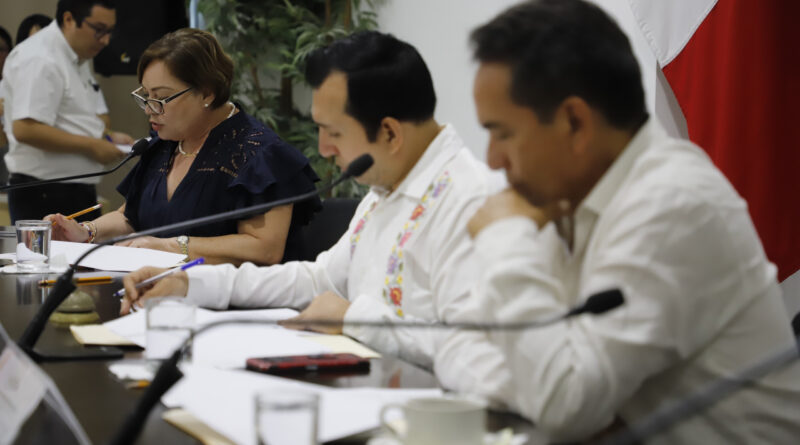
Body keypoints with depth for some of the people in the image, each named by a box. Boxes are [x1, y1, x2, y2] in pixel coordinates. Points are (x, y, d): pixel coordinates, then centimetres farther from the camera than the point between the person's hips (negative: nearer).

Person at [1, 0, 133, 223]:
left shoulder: (79, 60, 17)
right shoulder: (40, 60, -15)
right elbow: (25, 129, -25)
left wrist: (109, 137, 4)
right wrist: (91, 146, -19)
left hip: (79, 193, 10)